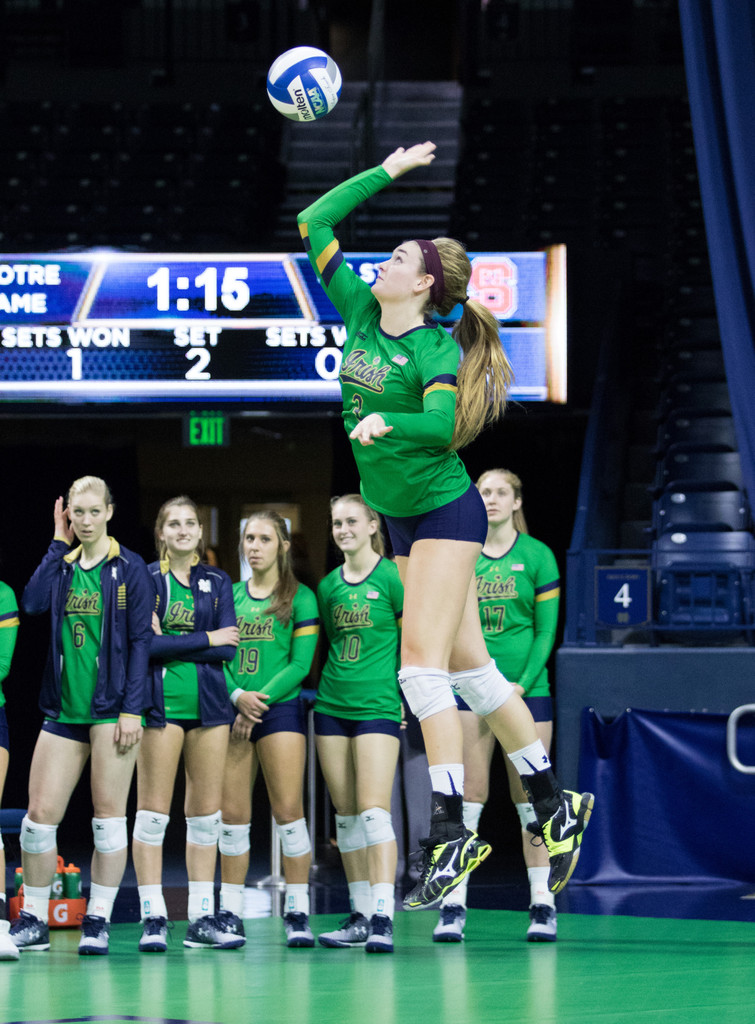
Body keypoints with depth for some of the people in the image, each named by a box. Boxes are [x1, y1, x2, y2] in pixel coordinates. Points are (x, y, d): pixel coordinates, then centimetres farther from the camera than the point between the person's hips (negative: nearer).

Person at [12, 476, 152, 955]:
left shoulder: (129, 568, -1)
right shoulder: (62, 566, 11)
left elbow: (140, 640, -4)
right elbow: (33, 602, -9)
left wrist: (132, 709, -11)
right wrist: (59, 545, -2)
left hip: (111, 708, -4)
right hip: (64, 708, 4)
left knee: (108, 815, 0)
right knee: (40, 814, 1)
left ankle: (99, 921, 7)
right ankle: (33, 921, 11)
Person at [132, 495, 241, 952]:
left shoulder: (218, 582, 12)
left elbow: (228, 648, 0)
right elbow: (144, 643, -12)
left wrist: (169, 641, -9)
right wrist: (206, 639, -9)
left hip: (209, 704, 4)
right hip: (162, 703, -4)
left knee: (207, 811, 4)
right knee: (153, 810, -5)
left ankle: (202, 916, 8)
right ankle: (153, 917, -2)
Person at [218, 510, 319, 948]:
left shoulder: (300, 598, 3)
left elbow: (301, 663, -4)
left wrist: (258, 701, -12)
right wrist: (236, 696, -11)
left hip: (280, 709, -3)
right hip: (232, 713, 3)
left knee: (289, 812, -8)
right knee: (233, 817, 2)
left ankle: (298, 913, -4)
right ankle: (230, 913, 7)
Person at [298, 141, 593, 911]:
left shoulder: (435, 350, -14)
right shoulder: (360, 313, 4)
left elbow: (443, 423, -31)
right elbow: (314, 224, 6)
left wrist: (386, 421, -47)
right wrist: (387, 170, 7)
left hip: (444, 512, -7)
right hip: (404, 520, 7)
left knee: (422, 665, -15)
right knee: (467, 666, 9)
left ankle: (450, 834, -16)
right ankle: (554, 805, 16)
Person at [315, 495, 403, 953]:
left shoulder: (391, 578, -6)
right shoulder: (329, 585, 11)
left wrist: (406, 693, -2)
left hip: (378, 706, -6)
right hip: (331, 705, 6)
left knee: (374, 811, -14)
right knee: (346, 815, 7)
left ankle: (383, 919, -19)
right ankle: (360, 916, 13)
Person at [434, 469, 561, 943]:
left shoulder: (537, 555, 2)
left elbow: (546, 630, -1)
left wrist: (521, 683, -11)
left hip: (527, 687, -1)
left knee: (529, 797, 1)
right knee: (469, 796, -5)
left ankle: (543, 904, 6)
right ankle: (454, 905, -6)